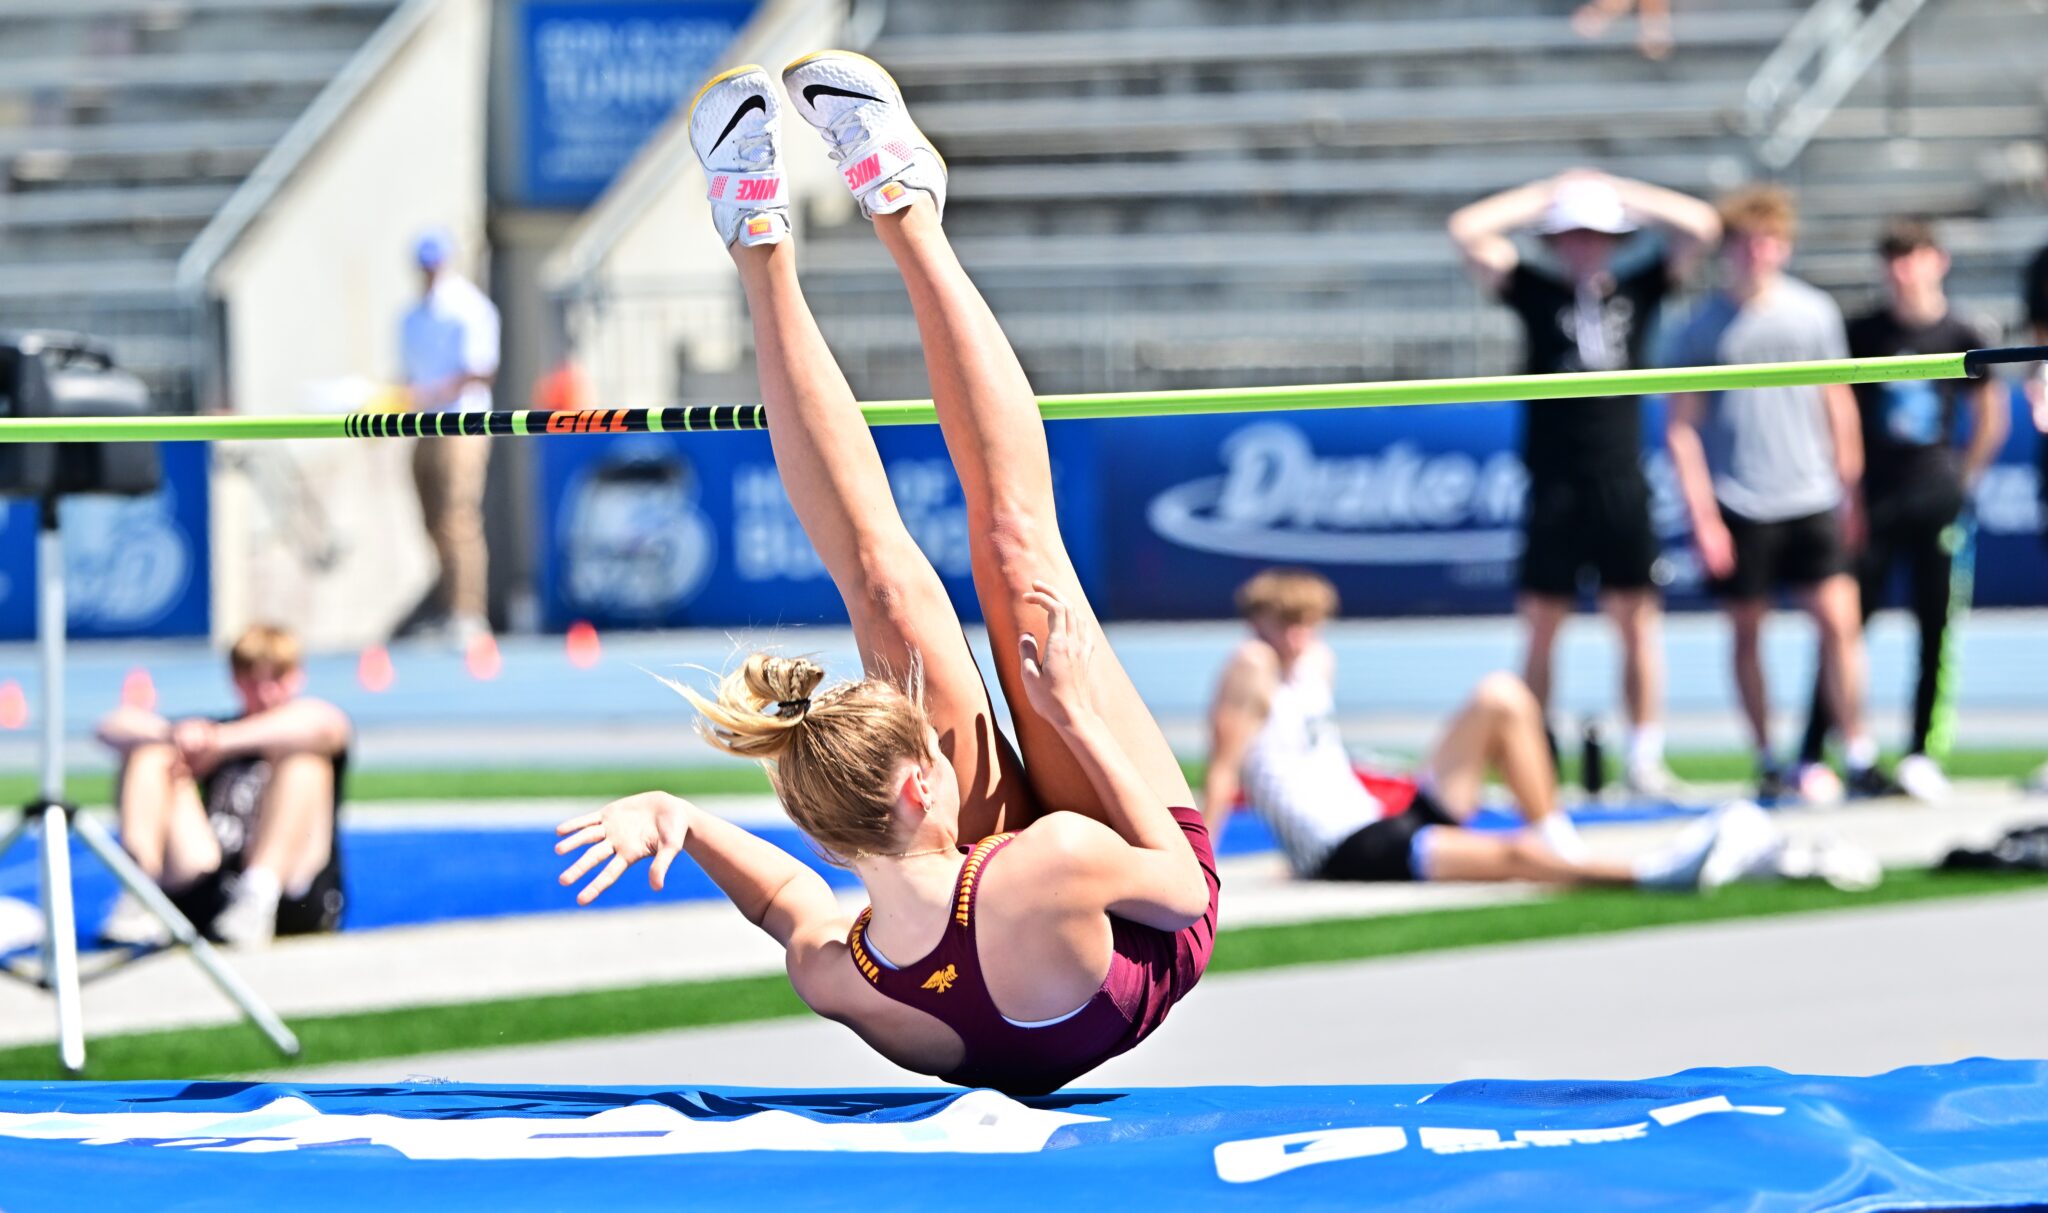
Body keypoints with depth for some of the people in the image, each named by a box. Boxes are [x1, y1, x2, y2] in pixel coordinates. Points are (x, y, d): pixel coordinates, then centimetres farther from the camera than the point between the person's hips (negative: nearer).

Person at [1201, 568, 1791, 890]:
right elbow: (1222, 770, -12)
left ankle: (1558, 842, 2)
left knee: (1501, 697, 4)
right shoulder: (1252, 668, -8)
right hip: (1347, 854, -10)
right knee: (1514, 856, -32)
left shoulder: (1318, 662, 17)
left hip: (1390, 817, 10)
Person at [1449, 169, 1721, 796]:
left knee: (1638, 620, 0)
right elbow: (1468, 231, -4)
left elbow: (1701, 225, 4)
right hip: (1554, 485, -1)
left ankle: (1645, 757, 4)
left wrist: (1614, 190, 5)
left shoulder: (1639, 290, 8)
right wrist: (1545, 194, 3)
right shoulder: (1536, 292, 4)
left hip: (1622, 485, 1)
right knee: (1542, 624, 1)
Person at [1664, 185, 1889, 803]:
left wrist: (1849, 491, 14)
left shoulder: (1815, 313, 6)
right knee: (1747, 631, 5)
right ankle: (1767, 762, 16)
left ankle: (1859, 758, -3)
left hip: (1812, 499, 2)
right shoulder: (1703, 328, -2)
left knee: (1839, 618, -7)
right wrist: (1702, 516, -7)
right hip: (1738, 507, -2)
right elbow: (1680, 427, -1)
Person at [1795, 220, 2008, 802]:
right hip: (1871, 498, -1)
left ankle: (1924, 755, 6)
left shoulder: (1965, 335, 2)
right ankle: (1811, 755, 0)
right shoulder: (1862, 333, 0)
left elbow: (1991, 416, 13)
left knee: (1937, 628, 0)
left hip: (1938, 501, 1)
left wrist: (1963, 477, 9)